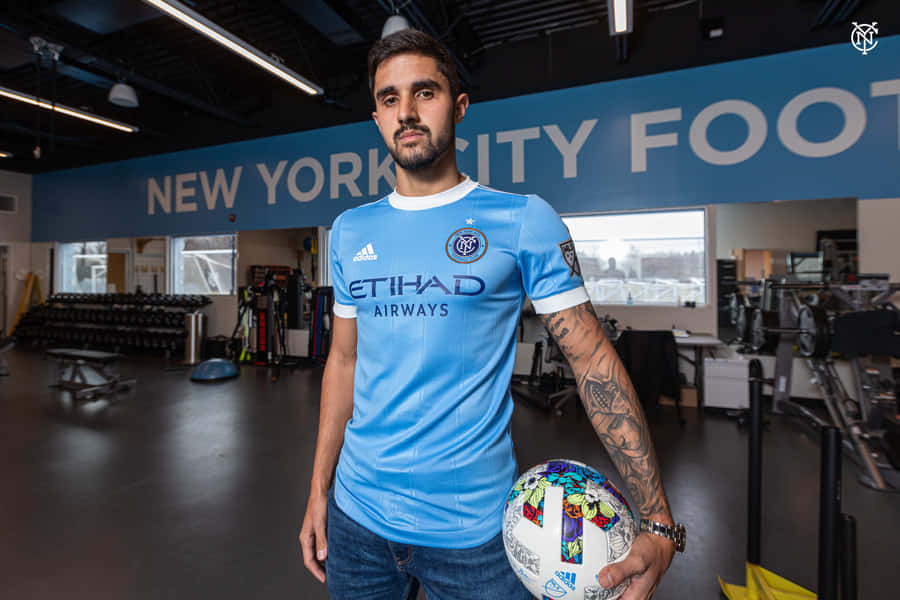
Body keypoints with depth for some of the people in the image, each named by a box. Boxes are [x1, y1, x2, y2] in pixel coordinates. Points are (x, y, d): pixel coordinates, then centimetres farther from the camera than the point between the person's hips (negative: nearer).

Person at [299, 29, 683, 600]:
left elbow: (595, 360, -9)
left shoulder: (522, 220, -9)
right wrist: (320, 491, 9)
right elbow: (344, 360, 8)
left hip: (474, 526, -4)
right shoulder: (350, 231, 3)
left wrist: (660, 523, -13)